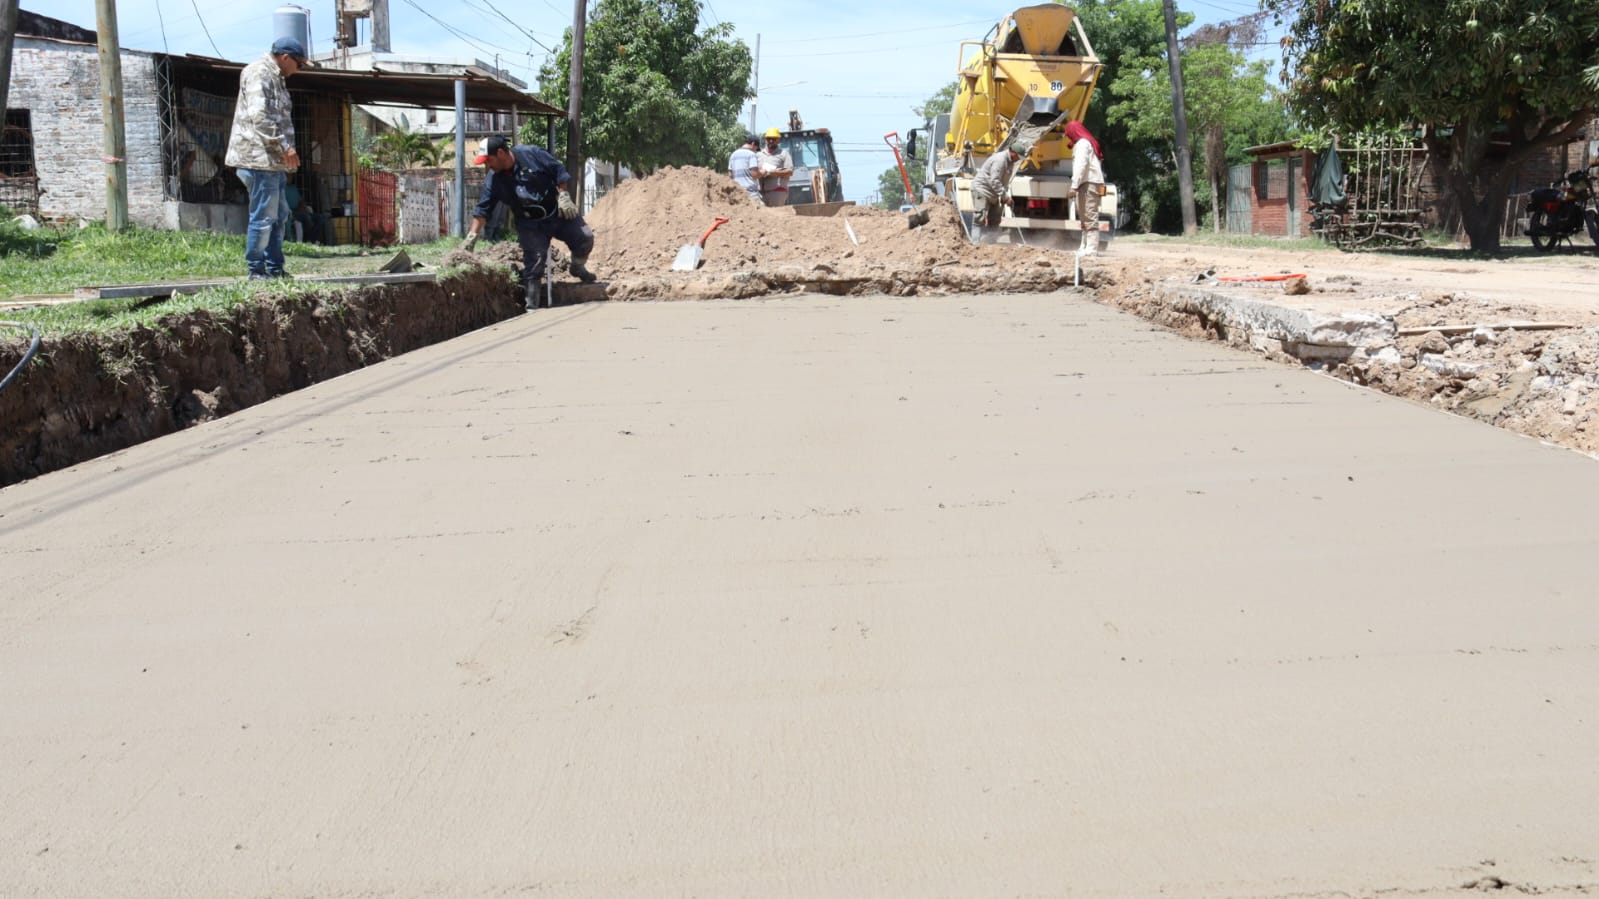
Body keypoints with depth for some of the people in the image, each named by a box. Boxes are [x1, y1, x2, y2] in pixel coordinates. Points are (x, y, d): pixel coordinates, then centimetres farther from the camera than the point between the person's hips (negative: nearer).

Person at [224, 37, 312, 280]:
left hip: (273, 160, 11)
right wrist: (285, 147, -20)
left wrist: (285, 151, 20)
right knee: (263, 217, -8)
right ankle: (256, 270, -3)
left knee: (279, 215, 14)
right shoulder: (259, 74, -11)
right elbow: (260, 116, -21)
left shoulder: (274, 77, 21)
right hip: (260, 158, -11)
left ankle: (274, 268, 20)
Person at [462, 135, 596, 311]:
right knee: (533, 262, -9)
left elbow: (559, 172, -9)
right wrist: (472, 236, -12)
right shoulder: (493, 180, -6)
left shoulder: (532, 154, -16)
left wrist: (564, 196, -15)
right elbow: (482, 210, -5)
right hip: (530, 225, 1)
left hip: (558, 213, -1)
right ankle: (531, 307, -3)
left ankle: (578, 267, 24)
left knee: (585, 237, -7)